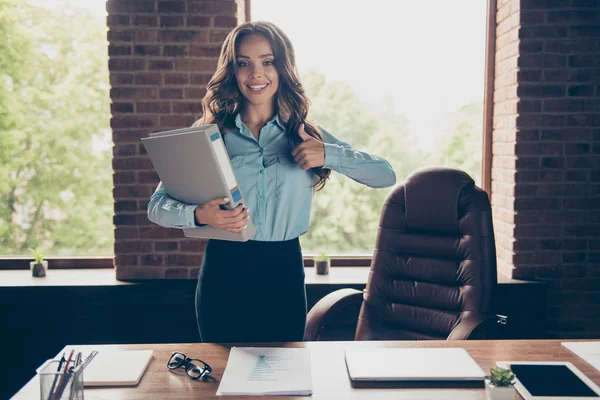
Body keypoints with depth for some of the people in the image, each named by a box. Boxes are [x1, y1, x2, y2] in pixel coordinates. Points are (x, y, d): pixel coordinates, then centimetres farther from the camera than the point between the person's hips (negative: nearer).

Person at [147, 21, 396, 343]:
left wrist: (328, 154, -18)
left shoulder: (306, 135, 3)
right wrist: (198, 214, -27)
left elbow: (385, 175, -2)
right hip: (223, 272, -1)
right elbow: (157, 206, -6)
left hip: (284, 273, 1)